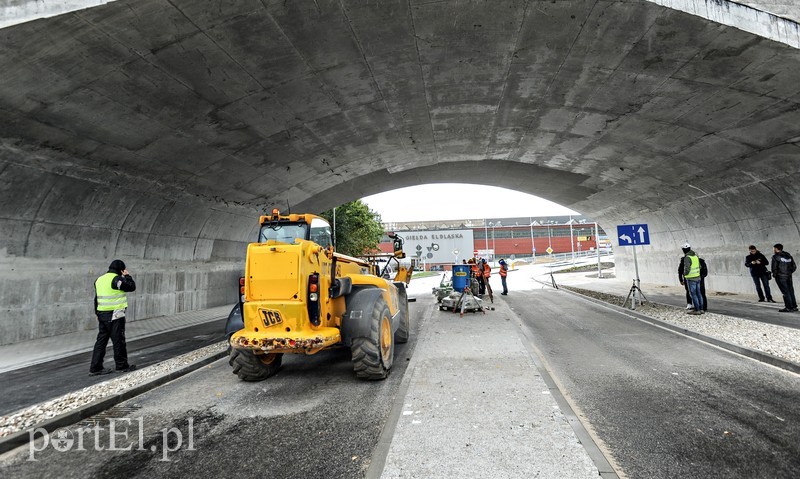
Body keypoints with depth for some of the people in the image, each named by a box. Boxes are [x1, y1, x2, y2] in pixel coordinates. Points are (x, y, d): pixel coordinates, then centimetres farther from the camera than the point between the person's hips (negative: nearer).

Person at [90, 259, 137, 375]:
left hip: (101, 314, 8)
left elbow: (96, 298, 18)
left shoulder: (100, 279, 14)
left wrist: (97, 314, 23)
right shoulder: (116, 279, -15)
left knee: (101, 340, 11)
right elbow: (132, 287, -10)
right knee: (118, 340, 2)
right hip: (115, 315, -8)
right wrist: (127, 276, 3)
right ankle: (122, 365, 12)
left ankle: (96, 367, 13)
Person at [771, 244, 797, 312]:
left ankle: (788, 307, -4)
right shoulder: (788, 255, 11)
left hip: (780, 277, -6)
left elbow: (774, 268, -12)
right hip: (789, 276, 6)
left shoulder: (775, 257, -9)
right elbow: (794, 266, 12)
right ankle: (794, 306, 17)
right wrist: (789, 272, 18)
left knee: (785, 292, -4)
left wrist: (775, 274, 2)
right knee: (791, 291, 12)